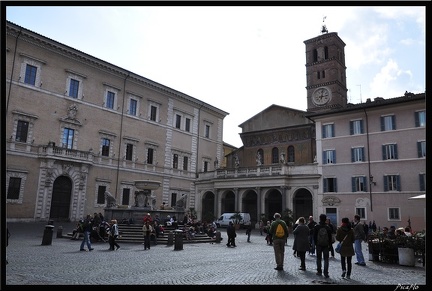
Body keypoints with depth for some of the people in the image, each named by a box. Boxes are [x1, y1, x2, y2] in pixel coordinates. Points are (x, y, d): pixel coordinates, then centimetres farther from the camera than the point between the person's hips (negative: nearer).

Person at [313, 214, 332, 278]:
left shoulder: (316, 226, -5)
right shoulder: (327, 227, -2)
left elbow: (314, 236, -3)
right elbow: (330, 237, 2)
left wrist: (315, 244, 6)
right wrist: (329, 245, 10)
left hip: (318, 245, -1)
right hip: (326, 245, 1)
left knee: (319, 258, 10)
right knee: (326, 259, 4)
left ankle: (319, 271, 15)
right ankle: (326, 273, -1)